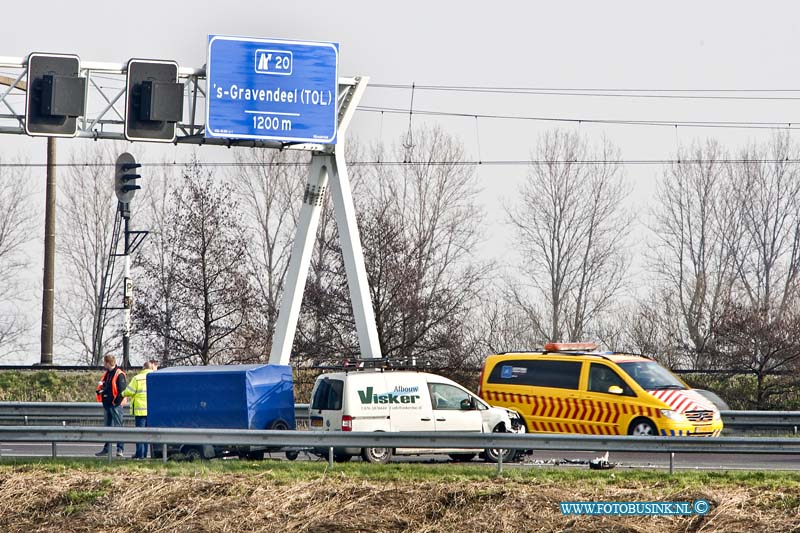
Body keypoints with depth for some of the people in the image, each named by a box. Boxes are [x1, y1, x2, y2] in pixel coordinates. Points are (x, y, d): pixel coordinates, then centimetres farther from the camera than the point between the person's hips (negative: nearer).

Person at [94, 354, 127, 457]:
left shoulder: (119, 374, -12)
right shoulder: (106, 374, 14)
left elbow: (123, 390, -16)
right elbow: (102, 386, 22)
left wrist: (117, 401, -17)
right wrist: (100, 390, 0)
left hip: (115, 405, -9)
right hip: (107, 404, 9)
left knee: (118, 427, -7)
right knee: (108, 427, 13)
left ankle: (121, 450, -6)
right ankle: (106, 449, 19)